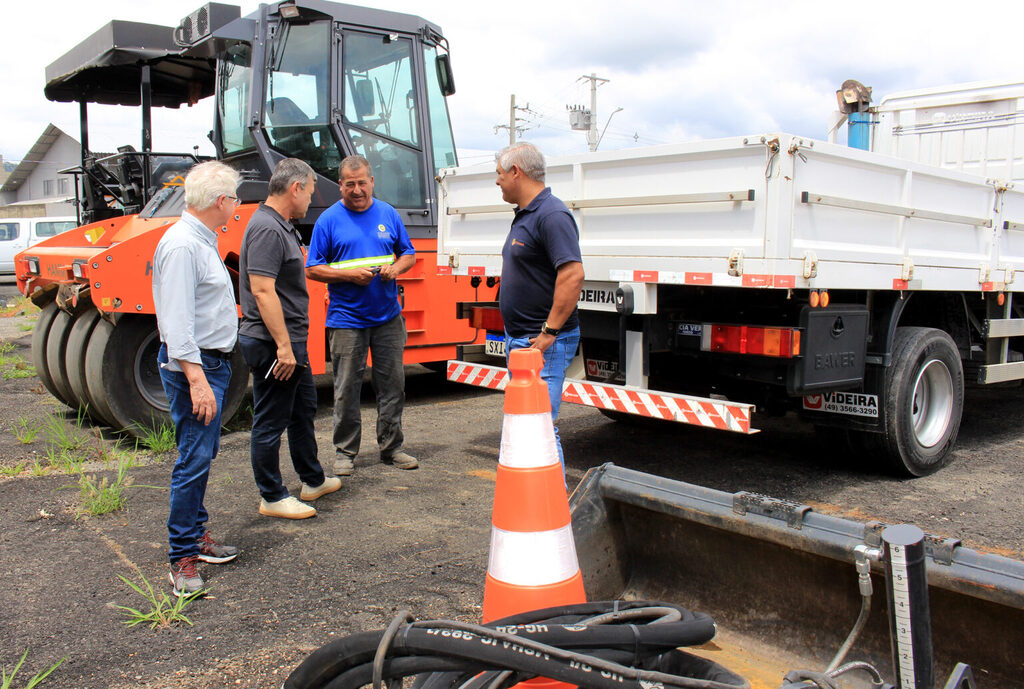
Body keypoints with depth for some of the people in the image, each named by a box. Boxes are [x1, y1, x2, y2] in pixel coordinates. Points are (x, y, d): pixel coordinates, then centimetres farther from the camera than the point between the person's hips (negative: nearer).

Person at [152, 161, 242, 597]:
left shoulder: (204, 241, 15)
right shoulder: (182, 245, -18)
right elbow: (177, 320, -24)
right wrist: (196, 378, -27)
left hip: (213, 362, 11)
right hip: (193, 365, -11)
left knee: (203, 454, 16)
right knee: (194, 459, -8)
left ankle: (196, 536, 27)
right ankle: (182, 558, 0)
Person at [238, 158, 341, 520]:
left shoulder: (281, 226, 14)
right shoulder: (267, 229, -19)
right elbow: (262, 290, -26)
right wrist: (283, 346, -26)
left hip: (290, 342, 11)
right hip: (274, 344, -11)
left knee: (303, 411, 21)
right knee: (270, 422, 1)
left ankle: (313, 480, 36)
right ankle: (272, 497, 13)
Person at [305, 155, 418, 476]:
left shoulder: (388, 214, 8)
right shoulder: (329, 220, -1)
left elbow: (409, 253, 15)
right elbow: (313, 269, -2)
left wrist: (396, 268, -7)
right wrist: (350, 274, -16)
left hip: (388, 317, 3)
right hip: (347, 319, -3)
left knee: (392, 385, 8)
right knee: (347, 390, 3)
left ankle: (391, 446, 20)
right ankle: (345, 451, 16)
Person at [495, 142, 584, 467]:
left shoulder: (552, 215, -17)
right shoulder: (524, 215, 16)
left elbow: (572, 274, -27)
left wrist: (549, 333, -25)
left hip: (543, 345, -11)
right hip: (519, 341, 11)